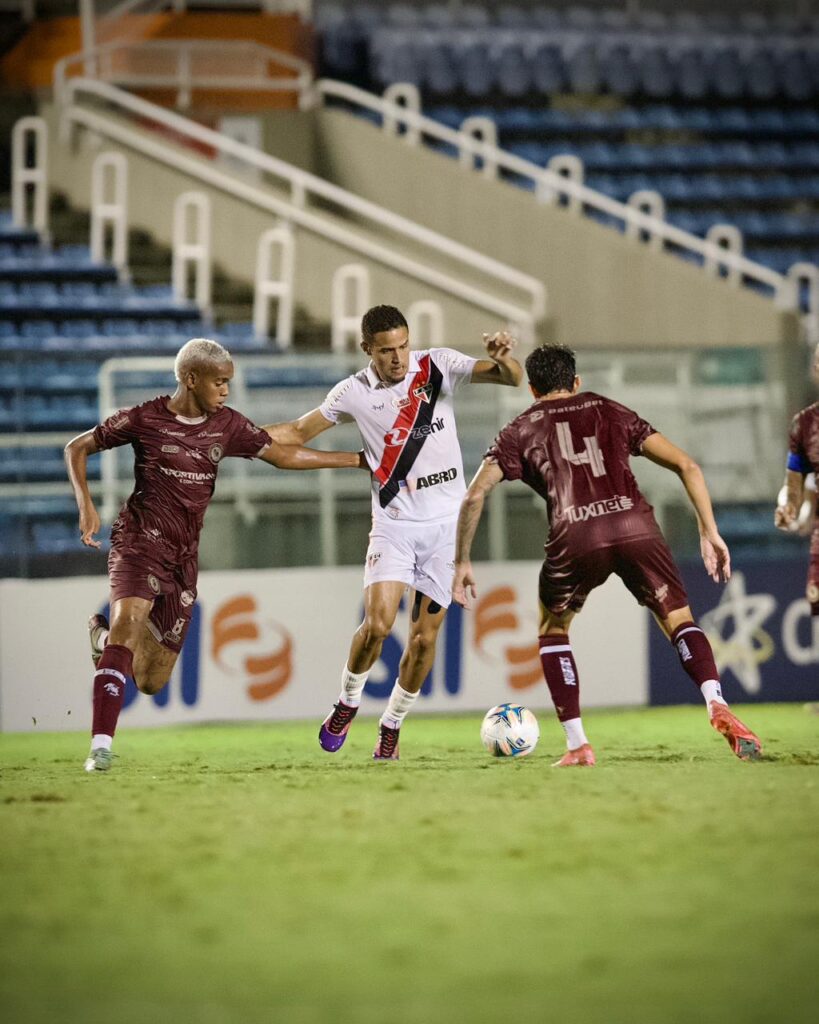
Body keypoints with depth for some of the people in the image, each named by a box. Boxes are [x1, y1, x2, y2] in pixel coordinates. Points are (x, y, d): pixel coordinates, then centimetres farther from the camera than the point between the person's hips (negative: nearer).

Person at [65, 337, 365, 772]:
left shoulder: (226, 425, 7)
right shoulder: (144, 419, -5)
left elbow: (283, 455, 14)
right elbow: (77, 448, 3)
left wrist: (358, 459, 13)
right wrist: (86, 505, -11)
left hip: (183, 557, 5)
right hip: (139, 541, -5)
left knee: (152, 681, 2)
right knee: (129, 620, -31)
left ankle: (104, 637, 36)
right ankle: (101, 748, -32)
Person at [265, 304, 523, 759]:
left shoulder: (439, 366, -4)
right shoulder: (355, 392, -3)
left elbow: (512, 378, -9)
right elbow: (299, 433, 8)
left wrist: (504, 358, -32)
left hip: (446, 521, 1)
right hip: (394, 522, -1)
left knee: (425, 636, 0)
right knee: (377, 623, -18)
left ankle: (392, 727, 19)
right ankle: (348, 703, 8)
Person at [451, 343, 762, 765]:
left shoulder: (521, 430, 24)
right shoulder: (611, 412, 28)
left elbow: (474, 496, 12)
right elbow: (687, 466, 18)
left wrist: (461, 563, 21)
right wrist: (709, 533, 19)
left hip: (576, 539, -1)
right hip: (635, 526, 1)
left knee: (552, 630, 24)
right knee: (680, 621, 16)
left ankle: (577, 745, 13)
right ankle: (718, 706, -13)